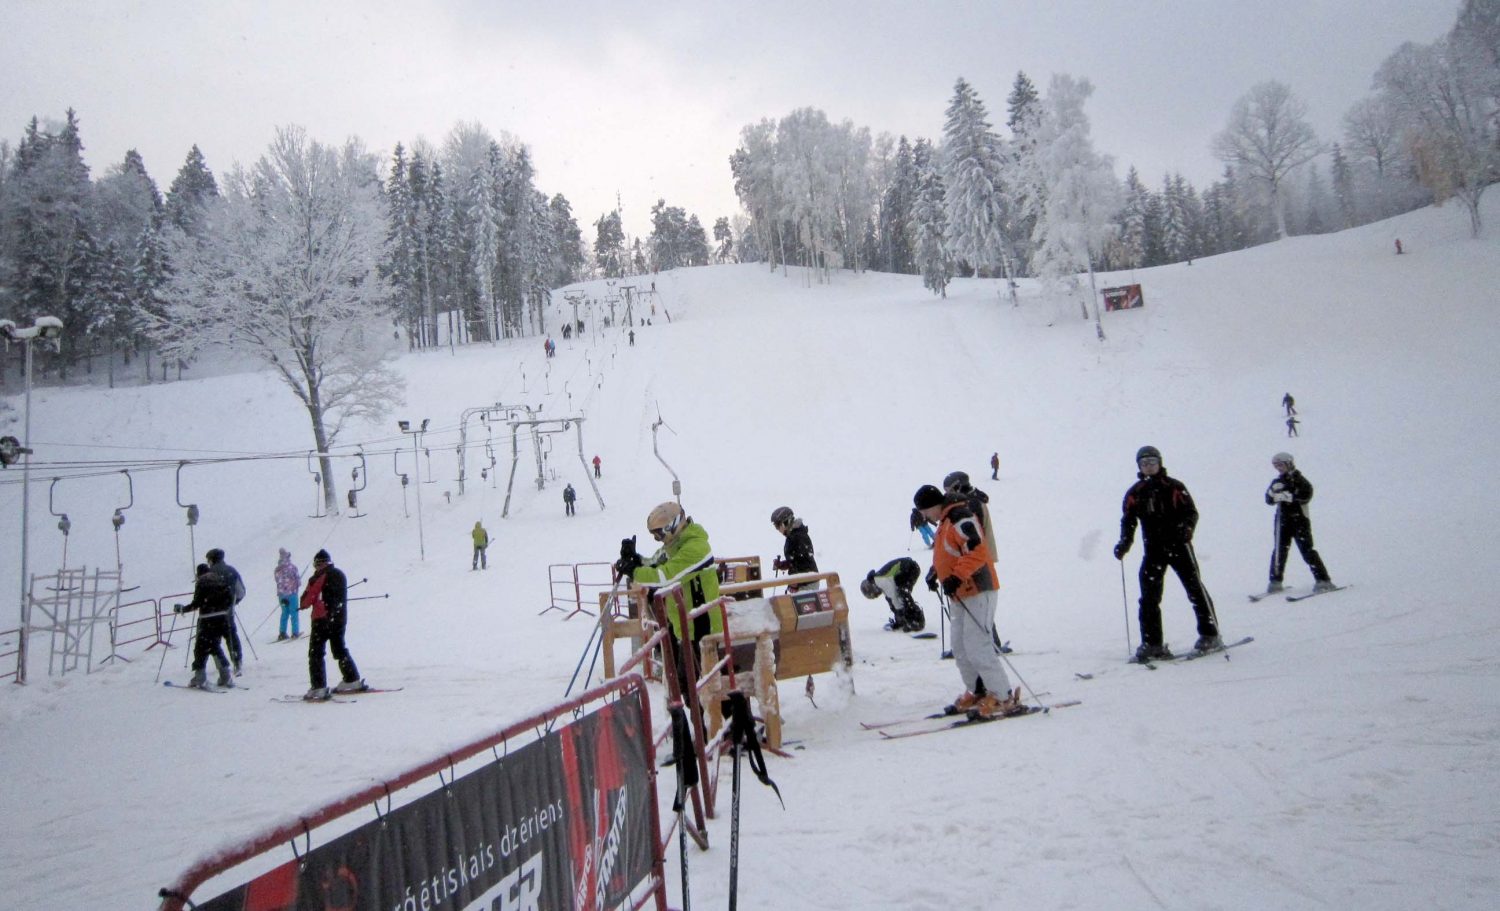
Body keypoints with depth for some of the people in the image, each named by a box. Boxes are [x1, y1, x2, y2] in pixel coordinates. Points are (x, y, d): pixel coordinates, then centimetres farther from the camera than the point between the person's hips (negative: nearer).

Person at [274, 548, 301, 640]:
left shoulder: (277, 569, 2)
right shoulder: (292, 566, -11)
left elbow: (277, 580, 9)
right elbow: (298, 579, -8)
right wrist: (297, 585, 12)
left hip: (281, 593, 4)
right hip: (292, 592, -4)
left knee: (284, 613, 14)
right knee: (294, 613, 3)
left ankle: (282, 633, 11)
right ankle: (295, 633, 0)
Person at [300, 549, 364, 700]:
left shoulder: (319, 576, -10)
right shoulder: (340, 574, 11)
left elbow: (306, 599, -9)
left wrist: (304, 604, 12)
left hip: (322, 619, -7)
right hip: (340, 618, 7)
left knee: (315, 652, -2)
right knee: (340, 649, 20)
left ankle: (319, 688, -10)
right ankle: (352, 680, 21)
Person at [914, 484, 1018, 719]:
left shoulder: (961, 520, -16)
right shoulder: (946, 522, 16)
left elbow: (977, 552, -26)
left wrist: (956, 577, -30)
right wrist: (936, 573, 15)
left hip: (978, 592, -11)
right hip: (962, 595, 11)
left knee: (977, 648, -12)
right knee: (961, 649, 12)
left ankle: (1003, 698, -7)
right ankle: (977, 693, 21)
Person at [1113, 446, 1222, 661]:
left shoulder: (1174, 487, 1)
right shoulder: (1134, 493, 9)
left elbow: (1191, 511, -2)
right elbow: (1128, 520, 9)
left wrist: (1186, 529, -22)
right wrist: (1124, 543, -7)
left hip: (1178, 545, -3)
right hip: (1153, 549, 3)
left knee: (1195, 589, -1)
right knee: (1149, 596, -3)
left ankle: (1210, 635, 10)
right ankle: (1152, 643, 2)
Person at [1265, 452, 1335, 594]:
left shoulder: (1299, 480, -4)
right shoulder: (1278, 482, 12)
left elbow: (1305, 496, -19)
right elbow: (1269, 500, 7)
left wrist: (1287, 496, -25)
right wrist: (1274, 491, -13)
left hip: (1299, 520, -5)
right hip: (1283, 521, 5)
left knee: (1306, 550, -9)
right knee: (1279, 550, 2)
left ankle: (1323, 580, -5)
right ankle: (1275, 581, 9)